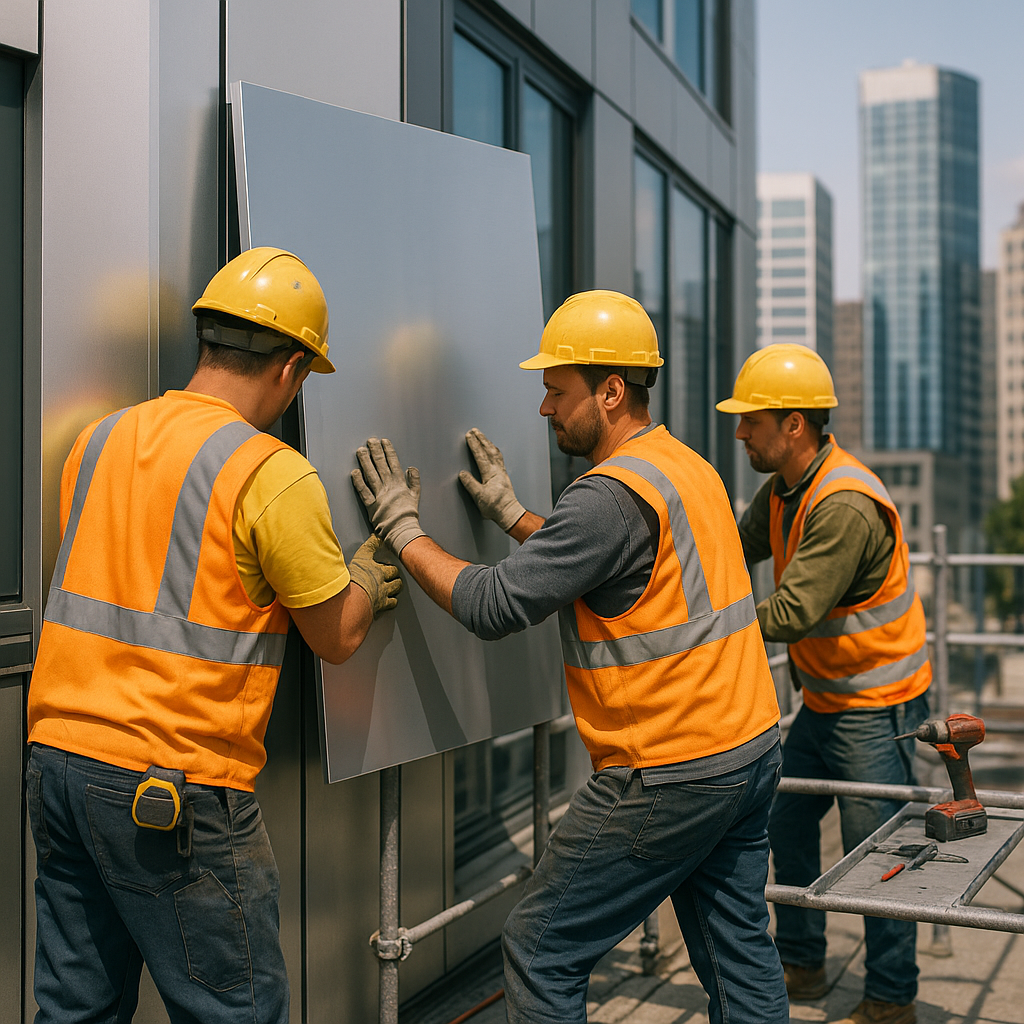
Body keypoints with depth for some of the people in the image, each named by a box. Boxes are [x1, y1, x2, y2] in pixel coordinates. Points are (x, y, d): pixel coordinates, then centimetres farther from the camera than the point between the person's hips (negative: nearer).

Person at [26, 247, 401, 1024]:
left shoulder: (99, 440, 9)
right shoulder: (273, 475, -12)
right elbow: (337, 639, -4)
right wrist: (371, 571, 18)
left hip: (57, 753, 8)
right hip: (175, 788, -7)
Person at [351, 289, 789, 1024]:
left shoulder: (613, 492, -20)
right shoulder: (688, 466, 10)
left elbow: (494, 606, -20)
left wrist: (402, 529, -9)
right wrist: (513, 515, 20)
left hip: (670, 775, -9)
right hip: (752, 744, 10)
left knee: (541, 952, 3)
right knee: (739, 950, 18)